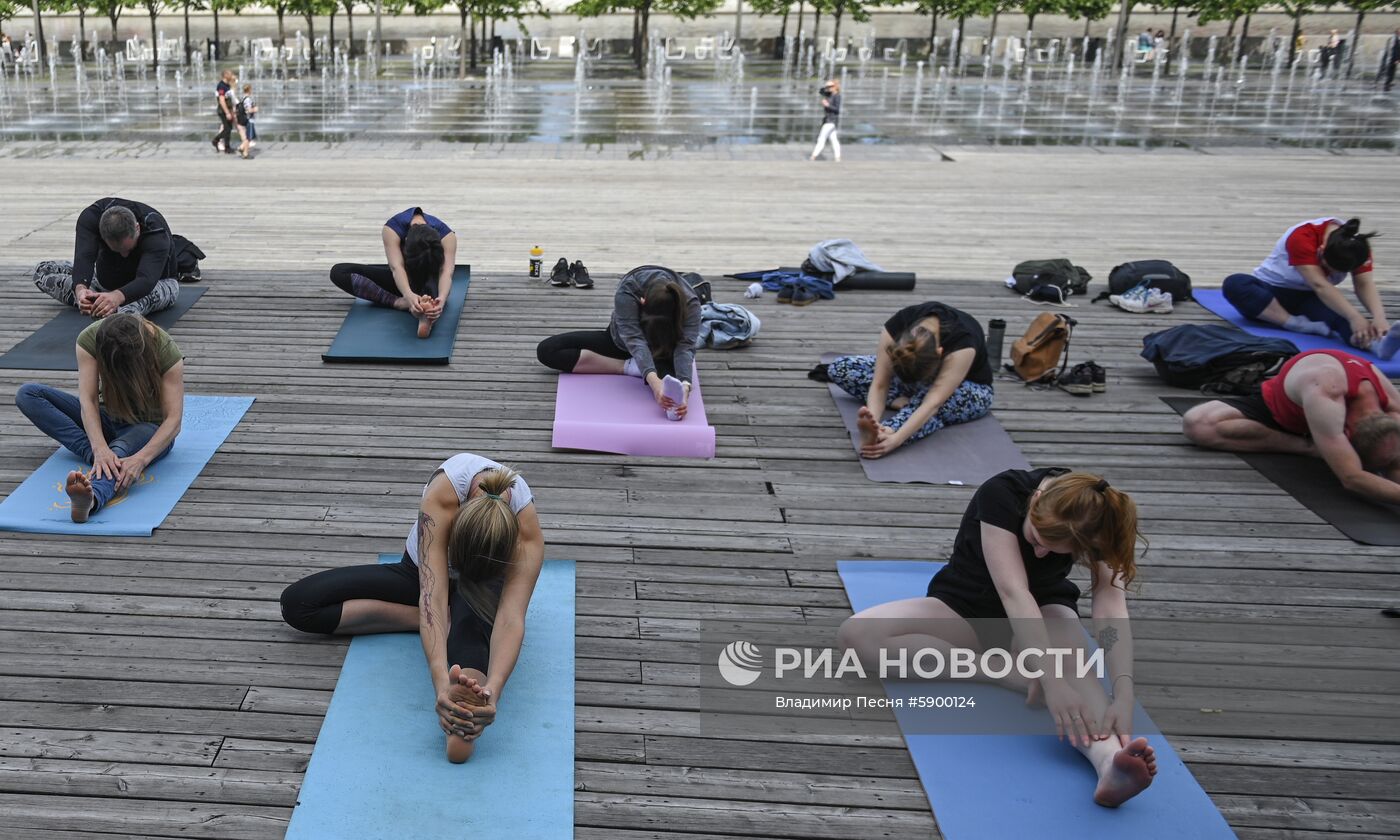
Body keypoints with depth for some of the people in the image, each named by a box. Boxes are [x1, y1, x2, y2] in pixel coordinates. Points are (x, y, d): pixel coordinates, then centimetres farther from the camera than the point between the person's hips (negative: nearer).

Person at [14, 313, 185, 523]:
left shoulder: (166, 351, -26)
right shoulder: (90, 339, -19)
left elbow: (173, 420, -31)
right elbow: (88, 401, -26)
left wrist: (140, 459, -47)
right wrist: (100, 449, -44)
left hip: (151, 426, -5)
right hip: (109, 420, 5)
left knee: (121, 450, -40)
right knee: (27, 394, -14)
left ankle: (91, 499, -71)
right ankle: (99, 458, -29)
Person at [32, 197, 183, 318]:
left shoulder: (156, 231, -36)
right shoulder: (90, 217, -26)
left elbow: (146, 281, -50)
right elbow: (84, 257, -40)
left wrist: (117, 296, -69)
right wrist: (80, 289, -61)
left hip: (156, 280, -5)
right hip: (108, 277, 5)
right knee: (42, 271, -11)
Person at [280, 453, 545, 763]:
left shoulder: (527, 530, -36)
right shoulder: (442, 492, -39)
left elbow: (511, 617, -46)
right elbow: (432, 595, -47)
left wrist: (493, 691, -65)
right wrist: (441, 684, -60)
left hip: (487, 582, -2)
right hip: (424, 571, 2)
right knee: (297, 602, -16)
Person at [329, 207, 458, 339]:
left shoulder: (446, 235, -31)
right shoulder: (393, 229, -32)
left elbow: (447, 273, -45)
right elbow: (397, 267, -45)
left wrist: (442, 299, -67)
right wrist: (408, 295, -65)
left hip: (429, 278, -1)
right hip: (401, 279, 2)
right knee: (338, 272, -23)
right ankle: (399, 302, -37)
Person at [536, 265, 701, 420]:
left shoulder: (690, 302, -33)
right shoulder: (627, 292, -37)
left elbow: (686, 346, -43)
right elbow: (635, 341, -46)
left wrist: (685, 385, -63)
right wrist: (653, 380, -64)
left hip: (664, 347, -1)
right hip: (621, 341, 2)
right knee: (547, 350, -19)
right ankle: (629, 366, -25)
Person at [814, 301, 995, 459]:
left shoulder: (962, 341, -40)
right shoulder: (897, 326, -31)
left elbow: (933, 403, -48)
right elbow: (880, 384, -32)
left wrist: (896, 439, -61)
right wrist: (873, 420, -52)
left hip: (969, 389, -4)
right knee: (840, 368, -18)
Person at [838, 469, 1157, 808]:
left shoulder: (1095, 523, -22)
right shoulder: (1001, 493, -30)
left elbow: (1111, 606, -33)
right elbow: (1013, 592, -39)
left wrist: (1123, 695, -50)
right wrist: (1051, 682, -50)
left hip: (1045, 608, 0)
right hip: (965, 605, 0)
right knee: (857, 633, -28)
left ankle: (1108, 762, -64)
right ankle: (1015, 675, -30)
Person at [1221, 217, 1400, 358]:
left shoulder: (1356, 245, -15)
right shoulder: (1301, 238, -31)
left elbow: (1365, 284, -23)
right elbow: (1319, 285, -40)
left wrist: (1379, 318, -44)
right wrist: (1355, 317, -51)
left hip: (1308, 298, 2)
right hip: (1272, 291, -2)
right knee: (1234, 284, -38)